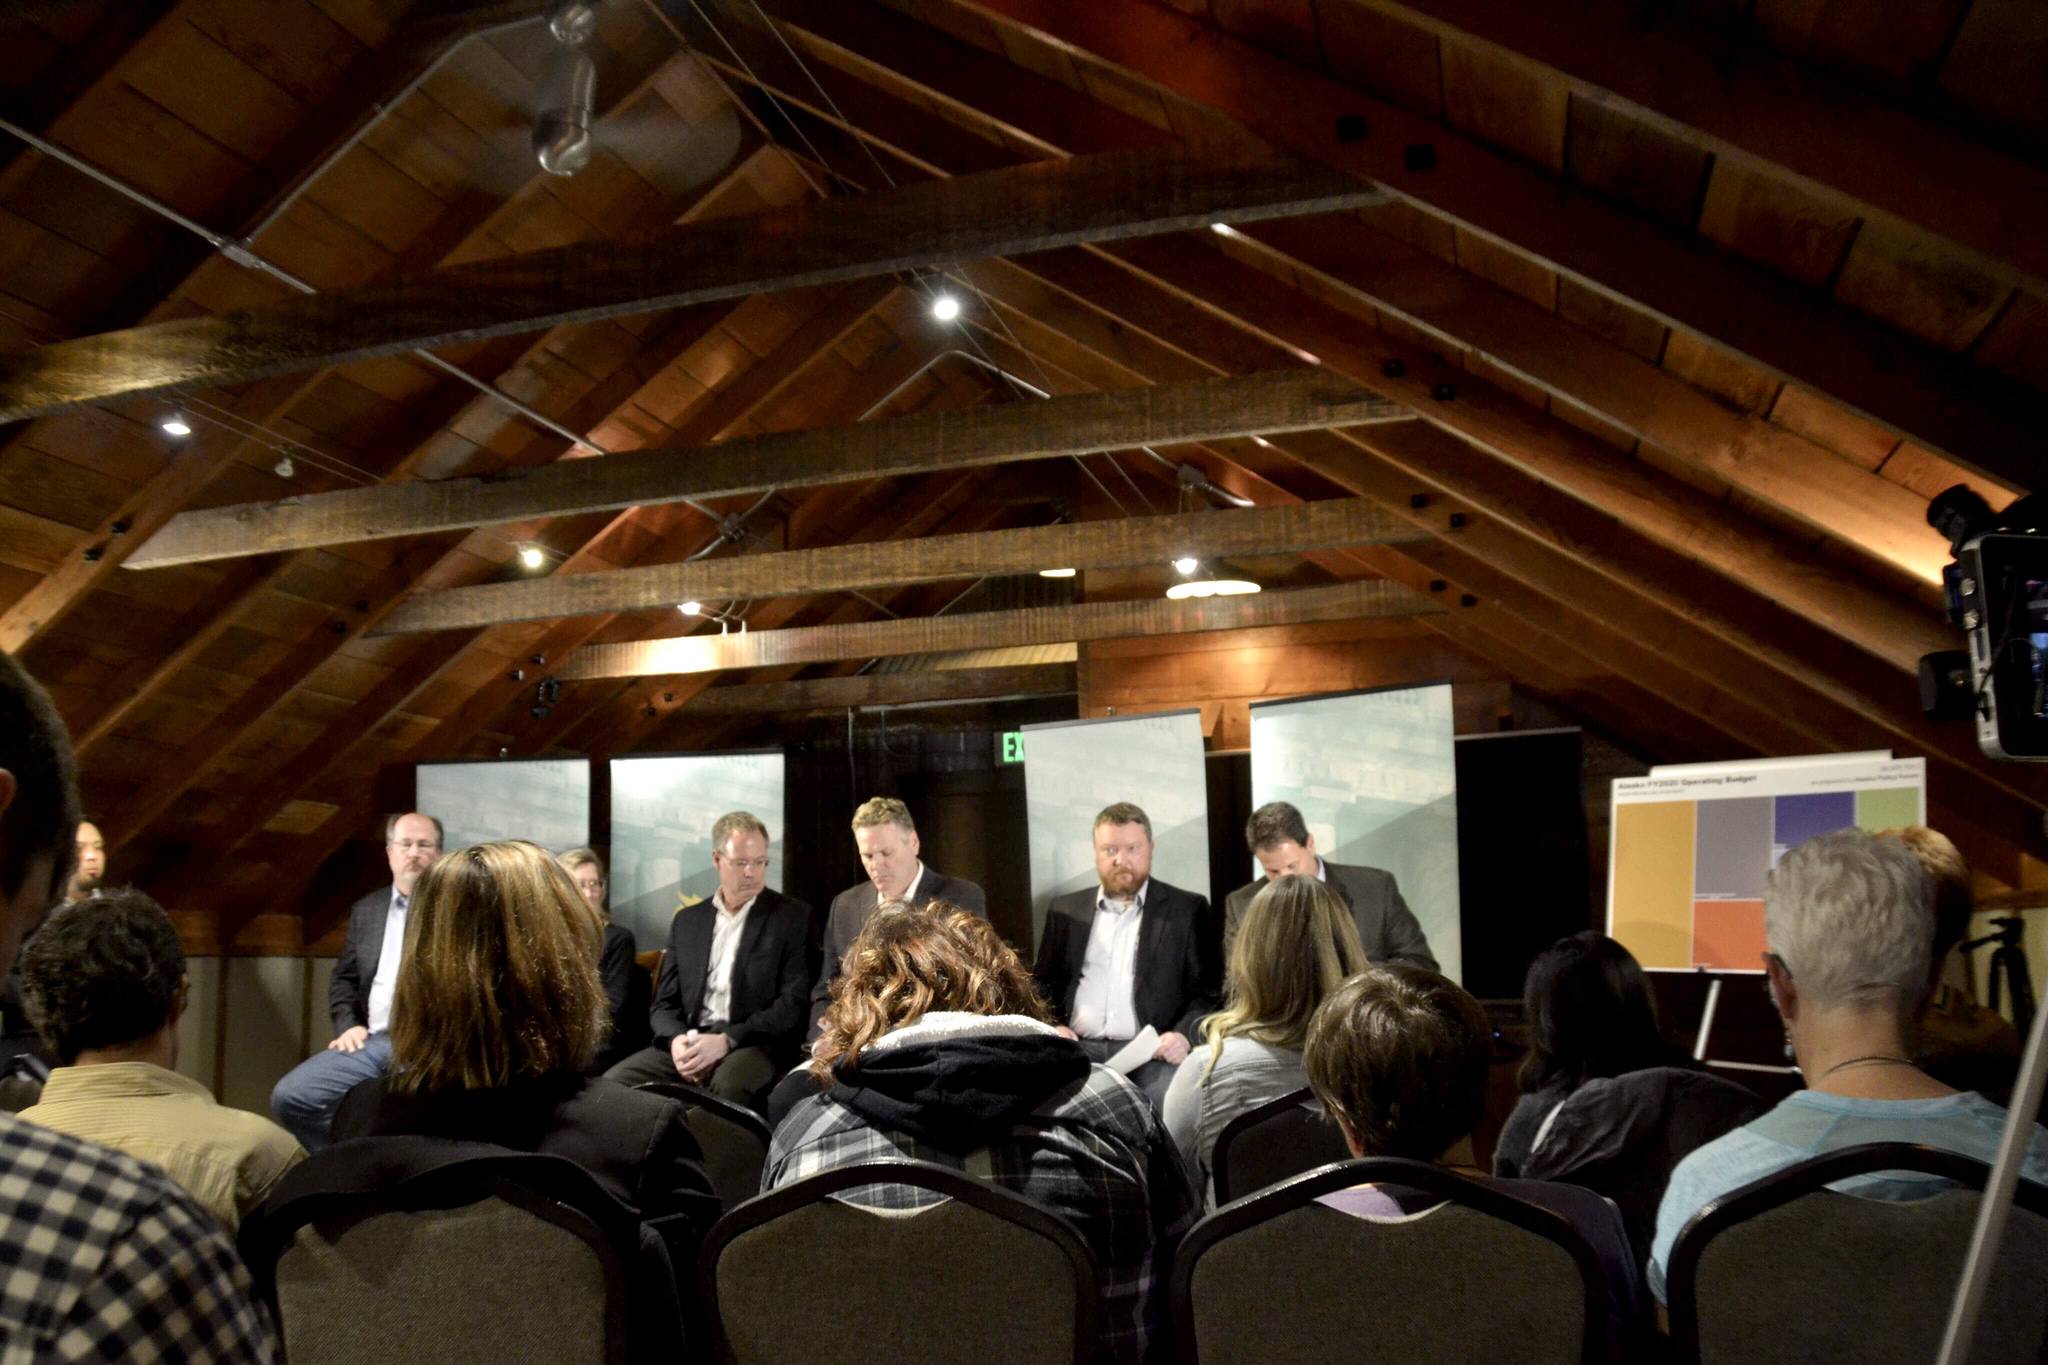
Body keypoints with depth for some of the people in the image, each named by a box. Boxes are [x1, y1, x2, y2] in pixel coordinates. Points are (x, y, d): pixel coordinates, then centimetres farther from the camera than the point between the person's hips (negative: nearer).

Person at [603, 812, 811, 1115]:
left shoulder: (793, 917, 4)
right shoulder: (686, 921, 17)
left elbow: (794, 1003, -5)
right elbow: (665, 1003, 15)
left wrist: (727, 1040, -17)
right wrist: (677, 1040, -9)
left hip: (757, 1044, -4)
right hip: (689, 1044, 4)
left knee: (729, 1086, -38)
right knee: (614, 1082, -21)